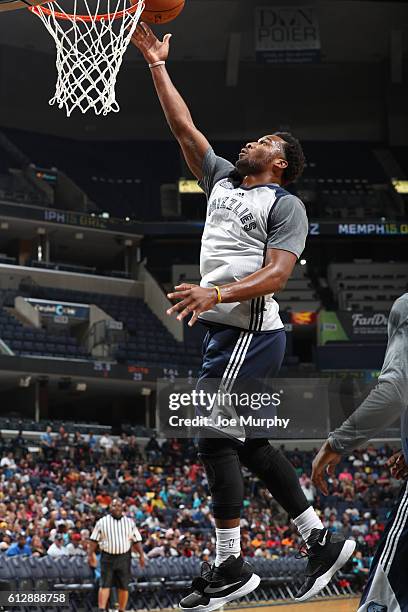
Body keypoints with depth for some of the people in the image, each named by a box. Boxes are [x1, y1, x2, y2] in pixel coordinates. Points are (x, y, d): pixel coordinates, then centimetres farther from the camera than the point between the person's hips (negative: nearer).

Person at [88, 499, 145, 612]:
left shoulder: (130, 522, 8)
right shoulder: (102, 522, 3)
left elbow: (136, 540, 8)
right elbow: (94, 540, 3)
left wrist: (141, 554, -1)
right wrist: (90, 554, -6)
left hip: (124, 558, 2)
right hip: (107, 557, -2)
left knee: (124, 587, 4)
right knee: (105, 585, -8)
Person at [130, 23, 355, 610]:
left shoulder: (286, 205, -3)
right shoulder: (222, 178, 19)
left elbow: (277, 273, -16)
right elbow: (184, 126, 19)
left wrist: (216, 294, -29)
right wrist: (157, 65, 16)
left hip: (249, 331, -8)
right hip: (226, 330, 8)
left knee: (214, 439, -10)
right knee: (249, 443, 11)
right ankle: (322, 540, 18)